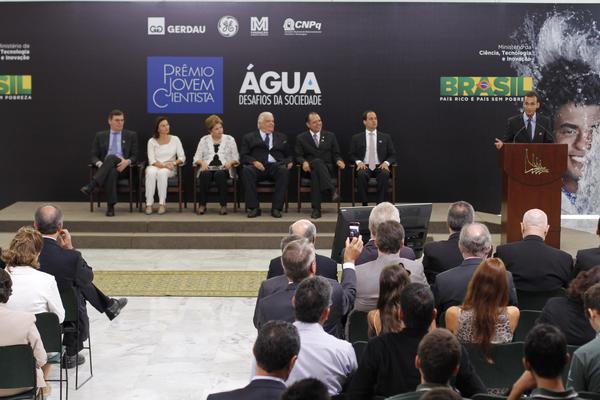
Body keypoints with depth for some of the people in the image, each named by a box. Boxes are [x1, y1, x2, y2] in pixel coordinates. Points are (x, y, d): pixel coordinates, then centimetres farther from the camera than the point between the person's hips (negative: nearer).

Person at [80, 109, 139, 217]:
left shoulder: (131, 135, 14)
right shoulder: (100, 136, 17)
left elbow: (135, 156, 9)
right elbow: (94, 156, 12)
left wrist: (127, 161, -15)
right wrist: (100, 164, -12)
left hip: (124, 168, -1)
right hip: (106, 169, 1)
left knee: (111, 157, -36)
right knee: (111, 172, -39)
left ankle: (91, 186, -47)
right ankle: (110, 206, -43)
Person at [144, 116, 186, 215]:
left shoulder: (175, 139, 6)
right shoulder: (152, 141, 3)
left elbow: (182, 158, 1)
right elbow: (152, 161, -5)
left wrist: (174, 163, -18)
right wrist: (163, 165, -22)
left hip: (170, 169, 0)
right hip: (155, 166, 0)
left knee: (162, 173, -38)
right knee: (151, 172, -38)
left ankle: (162, 204, -35)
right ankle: (149, 204, -35)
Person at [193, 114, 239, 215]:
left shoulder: (230, 139, 11)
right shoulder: (204, 140, 13)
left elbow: (236, 158, 9)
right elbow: (197, 157, 10)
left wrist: (231, 162, -13)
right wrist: (202, 162, -12)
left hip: (224, 169, -1)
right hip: (208, 168, 1)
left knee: (219, 174, -37)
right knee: (205, 175, -35)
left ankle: (223, 205, -28)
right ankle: (202, 205, -23)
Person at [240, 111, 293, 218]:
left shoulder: (281, 137, 27)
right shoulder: (249, 137, 18)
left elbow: (288, 155, 24)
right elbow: (243, 156, 8)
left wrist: (289, 162, 0)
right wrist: (254, 161, -12)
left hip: (276, 166, 1)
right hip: (257, 166, -1)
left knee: (284, 171, -34)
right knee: (247, 170, -34)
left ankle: (276, 208, -31)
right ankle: (254, 208, -29)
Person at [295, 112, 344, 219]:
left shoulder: (330, 136, 18)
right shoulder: (301, 138, 14)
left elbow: (336, 154, 15)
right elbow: (298, 156, 7)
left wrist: (339, 161, -9)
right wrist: (304, 162, -16)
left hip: (327, 168, 1)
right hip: (310, 168, -1)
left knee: (315, 173, -37)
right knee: (317, 161, -39)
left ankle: (316, 208, -43)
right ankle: (332, 189, -49)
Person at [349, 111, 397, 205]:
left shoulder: (385, 137, 14)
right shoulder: (357, 138, 13)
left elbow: (392, 155, 12)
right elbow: (352, 155, 12)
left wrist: (386, 162, -10)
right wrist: (358, 162, -10)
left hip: (380, 167, 0)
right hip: (364, 166, 0)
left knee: (385, 174, -35)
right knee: (362, 175, -36)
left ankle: (380, 204, -31)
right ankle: (364, 204, -27)